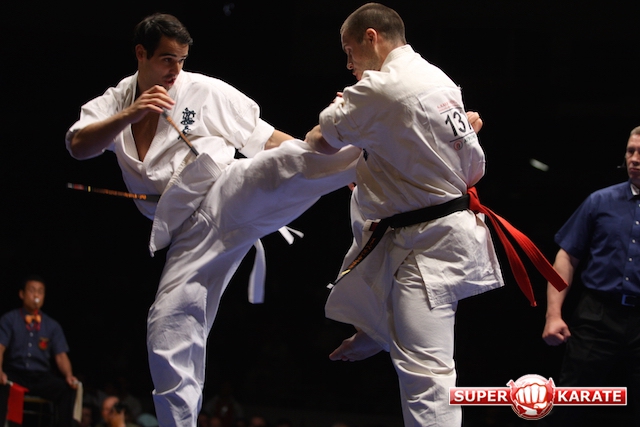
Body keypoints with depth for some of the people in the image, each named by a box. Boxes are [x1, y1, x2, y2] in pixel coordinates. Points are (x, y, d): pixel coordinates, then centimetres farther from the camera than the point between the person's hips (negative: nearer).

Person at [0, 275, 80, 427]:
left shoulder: (52, 326, 12)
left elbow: (61, 356, 6)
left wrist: (69, 375, -16)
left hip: (41, 376, 2)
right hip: (15, 374, -2)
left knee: (68, 389, -27)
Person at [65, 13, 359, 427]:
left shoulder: (205, 91, 3)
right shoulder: (113, 104, 12)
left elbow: (266, 139, 7)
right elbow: (79, 146, -6)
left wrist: (333, 166, 1)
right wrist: (129, 116, -20)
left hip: (232, 196, -3)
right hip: (194, 233, 4)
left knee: (287, 163, -33)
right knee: (169, 329, 0)